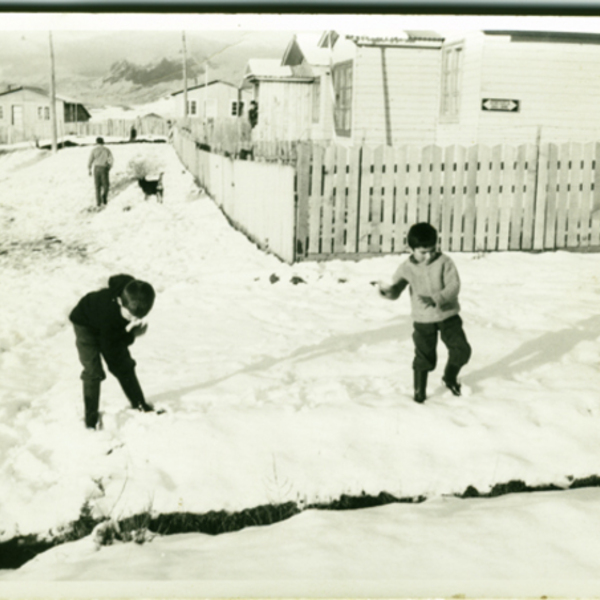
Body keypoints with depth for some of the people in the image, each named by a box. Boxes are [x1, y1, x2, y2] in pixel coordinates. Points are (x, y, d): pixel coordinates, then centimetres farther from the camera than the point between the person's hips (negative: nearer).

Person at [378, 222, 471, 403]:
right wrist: (387, 290, -27)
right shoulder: (407, 268, -7)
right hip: (423, 320, 0)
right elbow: (395, 291, -2)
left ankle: (450, 377, 26)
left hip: (448, 315, 0)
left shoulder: (444, 262, -12)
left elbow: (454, 286, -19)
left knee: (462, 350, -4)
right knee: (424, 357, 3)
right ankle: (419, 391, 26)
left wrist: (435, 299, -33)